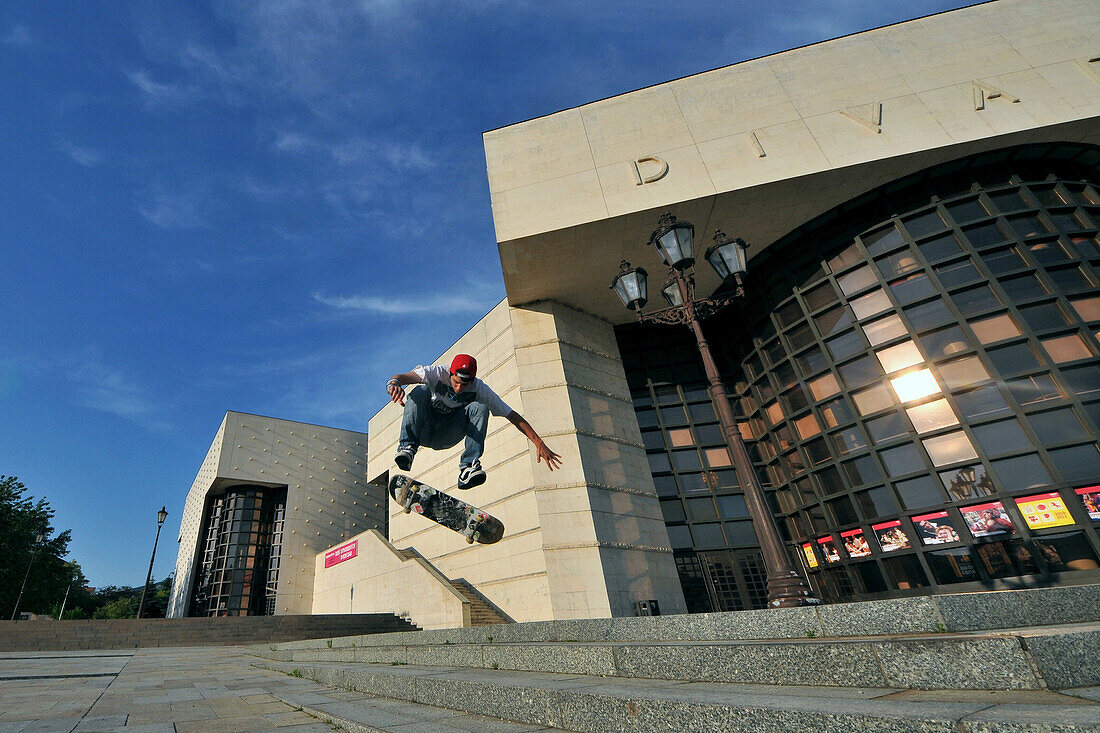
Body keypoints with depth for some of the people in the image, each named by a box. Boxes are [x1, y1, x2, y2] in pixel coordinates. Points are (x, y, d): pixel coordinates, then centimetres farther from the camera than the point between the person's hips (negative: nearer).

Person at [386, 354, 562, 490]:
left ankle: (467, 468, -32)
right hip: (423, 430, -1)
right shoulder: (438, 373, -19)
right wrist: (394, 384, -55)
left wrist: (539, 444, -21)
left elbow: (513, 416, -15)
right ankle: (407, 448, -38)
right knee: (420, 391, -29)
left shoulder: (480, 389, -16)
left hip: (445, 438, 1)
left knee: (480, 408, -26)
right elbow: (401, 377, -29)